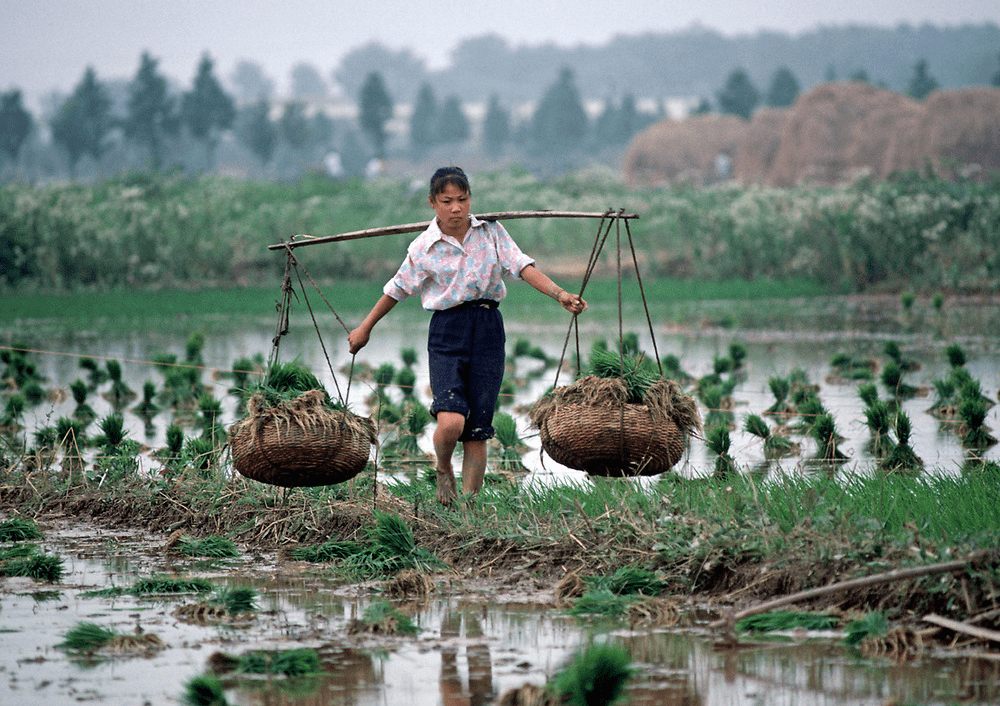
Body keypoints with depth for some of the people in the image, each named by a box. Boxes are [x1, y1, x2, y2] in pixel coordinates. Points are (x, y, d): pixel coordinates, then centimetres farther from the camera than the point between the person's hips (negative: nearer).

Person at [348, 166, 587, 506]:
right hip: (447, 330, -2)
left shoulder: (491, 233, 4)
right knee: (451, 422, -20)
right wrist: (365, 328, 22)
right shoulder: (423, 248, 0)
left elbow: (521, 266, -3)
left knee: (477, 430, 0)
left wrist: (560, 294, -18)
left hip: (488, 328, 2)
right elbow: (397, 290, 12)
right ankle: (443, 468, 12)